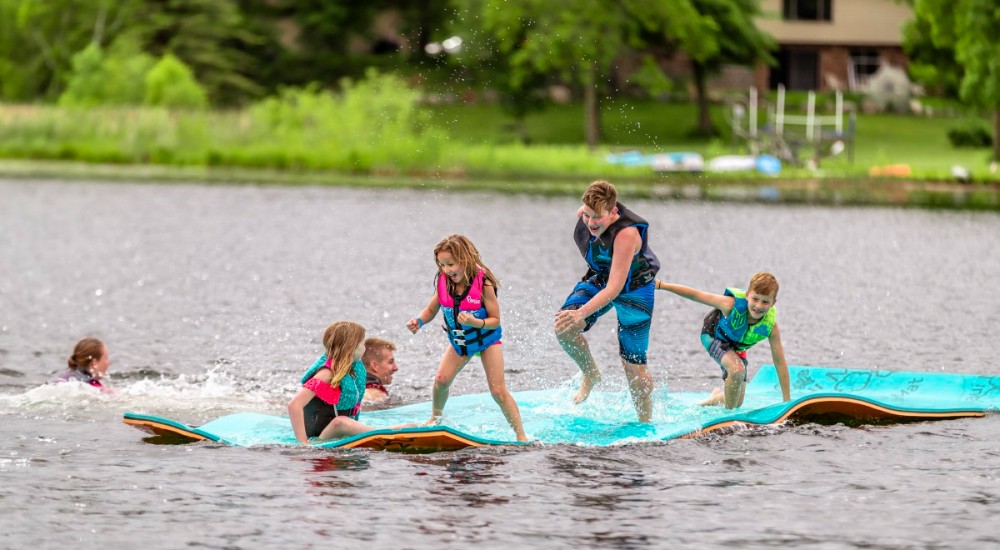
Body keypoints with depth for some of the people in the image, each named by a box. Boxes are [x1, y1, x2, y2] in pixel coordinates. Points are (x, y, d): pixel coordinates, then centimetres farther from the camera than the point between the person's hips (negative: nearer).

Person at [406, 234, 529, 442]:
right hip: (459, 340, 4)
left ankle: (521, 435, 0)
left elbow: (495, 320, -23)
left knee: (498, 390, -7)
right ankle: (435, 418, 18)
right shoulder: (443, 282, -16)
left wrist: (476, 322, -42)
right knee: (441, 379, -11)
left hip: (486, 340, -4)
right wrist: (418, 321, -22)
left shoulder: (483, 284, -28)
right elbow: (431, 310, -1)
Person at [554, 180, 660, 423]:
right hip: (599, 278, 6)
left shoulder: (626, 233, -38)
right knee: (563, 327, -19)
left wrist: (582, 313, -51)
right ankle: (591, 374, 7)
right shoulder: (584, 215, -19)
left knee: (633, 366, -3)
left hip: (633, 287, -6)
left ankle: (645, 423, 15)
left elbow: (615, 287, -40)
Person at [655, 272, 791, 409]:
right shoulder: (732, 305, -40)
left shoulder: (771, 326, -31)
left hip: (737, 347, 4)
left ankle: (716, 398, 42)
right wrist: (661, 285, -33)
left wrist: (787, 400, -23)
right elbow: (695, 295, -32)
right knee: (737, 369, -33)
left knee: (737, 402, 7)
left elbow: (780, 362, -25)